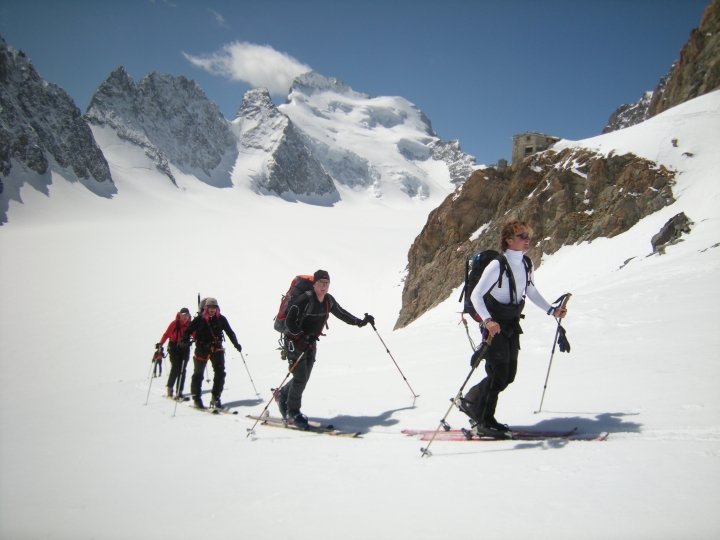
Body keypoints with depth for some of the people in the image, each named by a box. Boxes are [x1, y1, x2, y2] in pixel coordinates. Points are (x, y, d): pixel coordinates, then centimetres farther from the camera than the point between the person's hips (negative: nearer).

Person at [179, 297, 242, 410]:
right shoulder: (199, 319, -7)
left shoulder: (221, 319, 1)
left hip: (217, 348, 2)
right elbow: (188, 330, -4)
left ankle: (216, 398, 4)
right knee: (198, 373, 5)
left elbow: (229, 332, 10)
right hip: (202, 349, -2)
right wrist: (185, 341, -21)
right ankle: (196, 398, 17)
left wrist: (236, 344, 5)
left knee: (220, 373, -5)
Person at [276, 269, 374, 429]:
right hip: (295, 342, -7)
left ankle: (283, 395, 37)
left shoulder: (329, 300, -2)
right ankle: (293, 411, 8)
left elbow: (341, 313, 14)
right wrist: (304, 336, -33)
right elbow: (289, 323, -23)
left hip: (311, 343, 7)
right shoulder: (304, 300, -24)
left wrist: (360, 322, 8)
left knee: (304, 378, 11)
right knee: (301, 377, -11)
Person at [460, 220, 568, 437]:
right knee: (498, 374, -7)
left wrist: (552, 310, 8)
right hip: (494, 325, -8)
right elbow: (476, 295, -22)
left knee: (509, 375, 11)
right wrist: (487, 320, -35)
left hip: (512, 324, 8)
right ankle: (483, 422, 9)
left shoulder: (526, 264, 3)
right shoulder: (497, 265, -20)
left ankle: (471, 403, 28)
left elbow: (532, 292, 17)